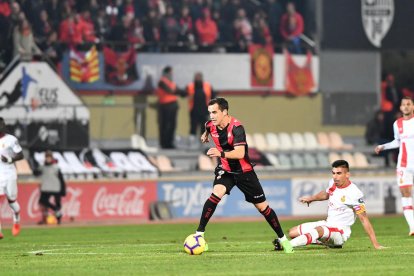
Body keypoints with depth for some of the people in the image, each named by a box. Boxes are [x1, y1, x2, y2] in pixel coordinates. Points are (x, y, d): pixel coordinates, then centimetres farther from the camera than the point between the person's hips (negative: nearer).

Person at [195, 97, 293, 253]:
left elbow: (240, 153, -39)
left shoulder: (236, 128, -26)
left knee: (262, 206, 4)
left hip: (243, 171, -3)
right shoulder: (211, 125, -9)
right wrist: (205, 135, 39)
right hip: (224, 170, 3)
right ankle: (199, 234, -26)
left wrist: (221, 154, -53)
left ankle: (283, 239, 20)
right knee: (216, 193, -27)